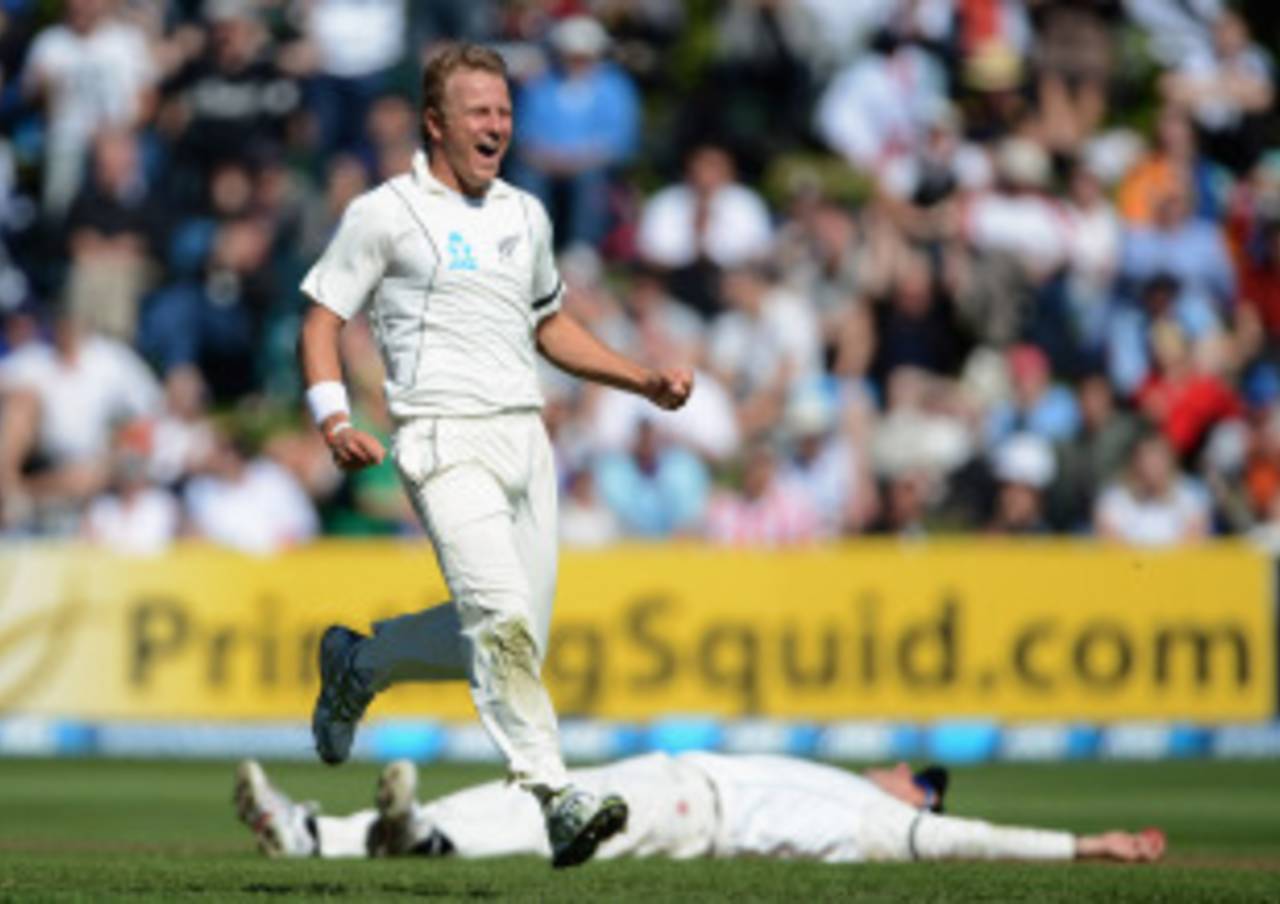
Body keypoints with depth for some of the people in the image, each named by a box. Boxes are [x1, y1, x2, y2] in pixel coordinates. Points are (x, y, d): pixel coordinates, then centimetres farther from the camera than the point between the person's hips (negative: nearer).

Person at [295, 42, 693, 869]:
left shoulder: (525, 216, 19)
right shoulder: (385, 213, 1)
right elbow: (322, 320, 1)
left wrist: (645, 381, 19)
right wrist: (335, 421, -15)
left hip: (524, 438, 7)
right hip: (445, 441, -7)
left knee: (512, 639, 6)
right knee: (502, 620, -22)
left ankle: (358, 665, 30)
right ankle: (558, 798, -27)